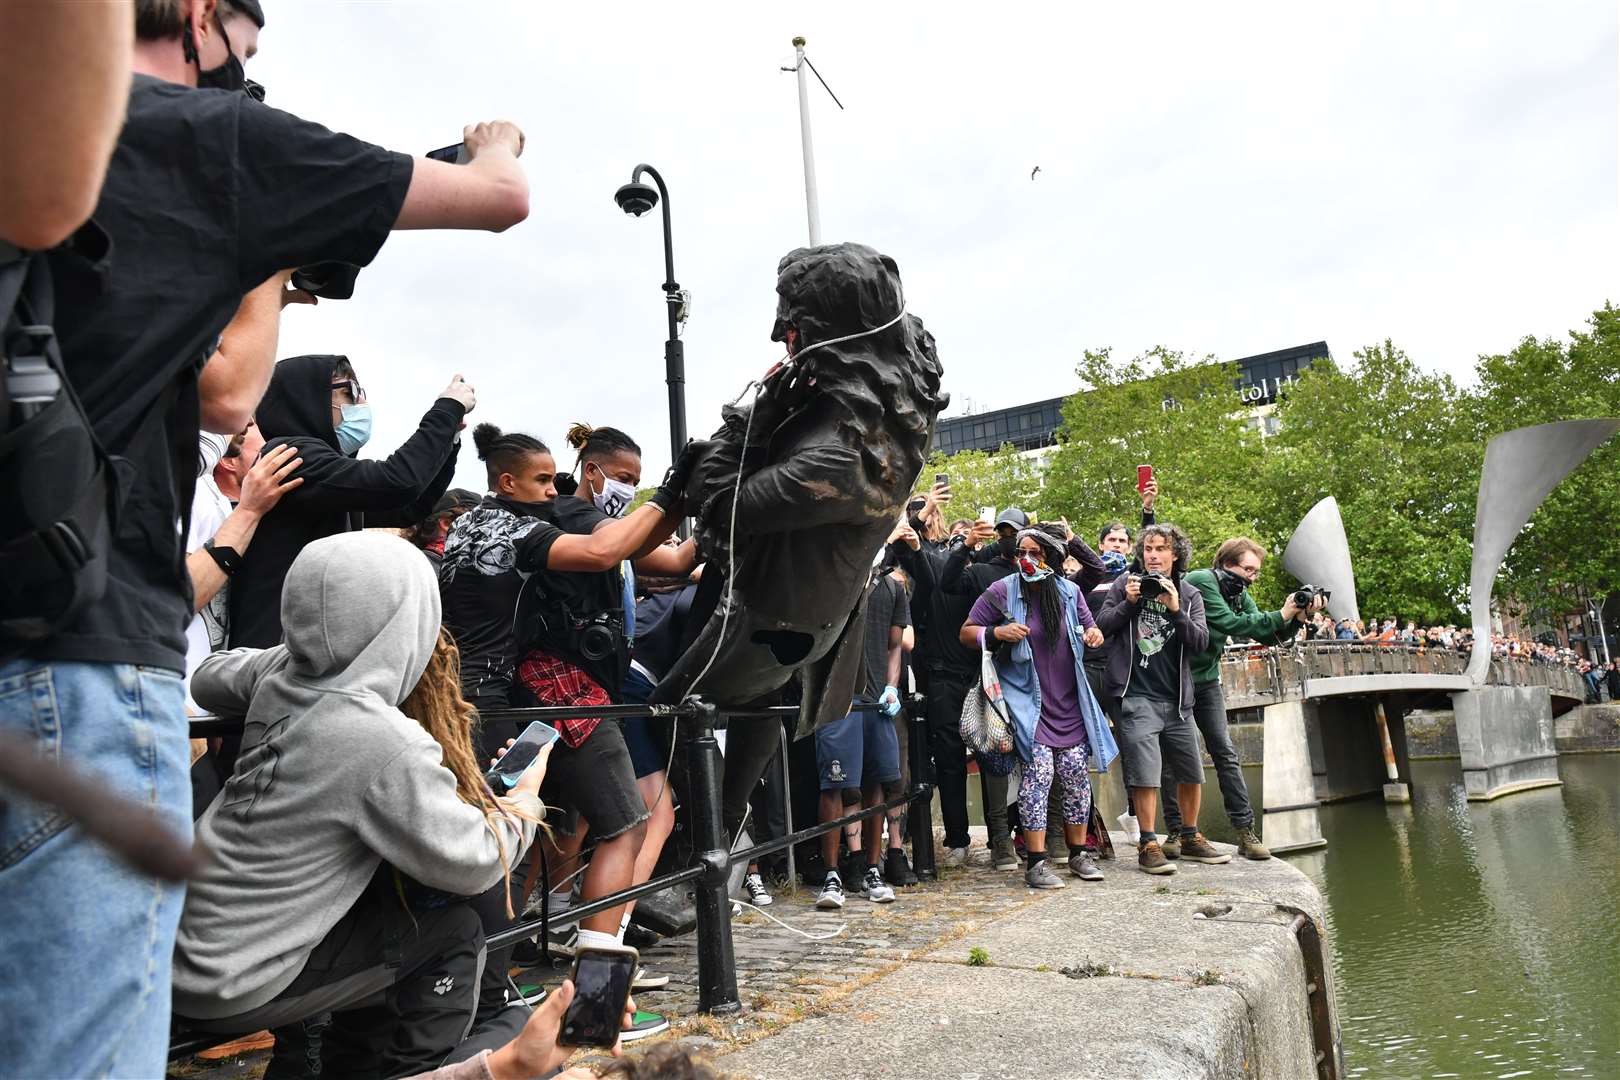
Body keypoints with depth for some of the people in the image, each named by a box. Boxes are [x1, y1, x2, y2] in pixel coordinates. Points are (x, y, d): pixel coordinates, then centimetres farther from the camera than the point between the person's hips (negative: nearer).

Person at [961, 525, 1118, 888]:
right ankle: (1036, 863, -6)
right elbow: (966, 632, -2)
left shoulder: (1070, 592, 6)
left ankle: (1079, 854, 21)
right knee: (1038, 772, -13)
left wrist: (1095, 634, -5)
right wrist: (997, 632, -21)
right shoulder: (1001, 592, -5)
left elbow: (1088, 627, 19)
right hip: (1028, 701, -4)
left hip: (1068, 704, 4)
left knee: (1076, 775, 5)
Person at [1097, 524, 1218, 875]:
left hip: (1176, 698, 4)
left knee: (1192, 773, 13)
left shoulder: (1190, 595, 9)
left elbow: (1201, 642, -2)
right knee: (1145, 774, -8)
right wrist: (1128, 602, -14)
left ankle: (1191, 839, 30)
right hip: (1136, 696, -4)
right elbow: (1101, 628, 0)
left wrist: (1176, 611, -15)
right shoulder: (1125, 583, 3)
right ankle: (1148, 845, 3)